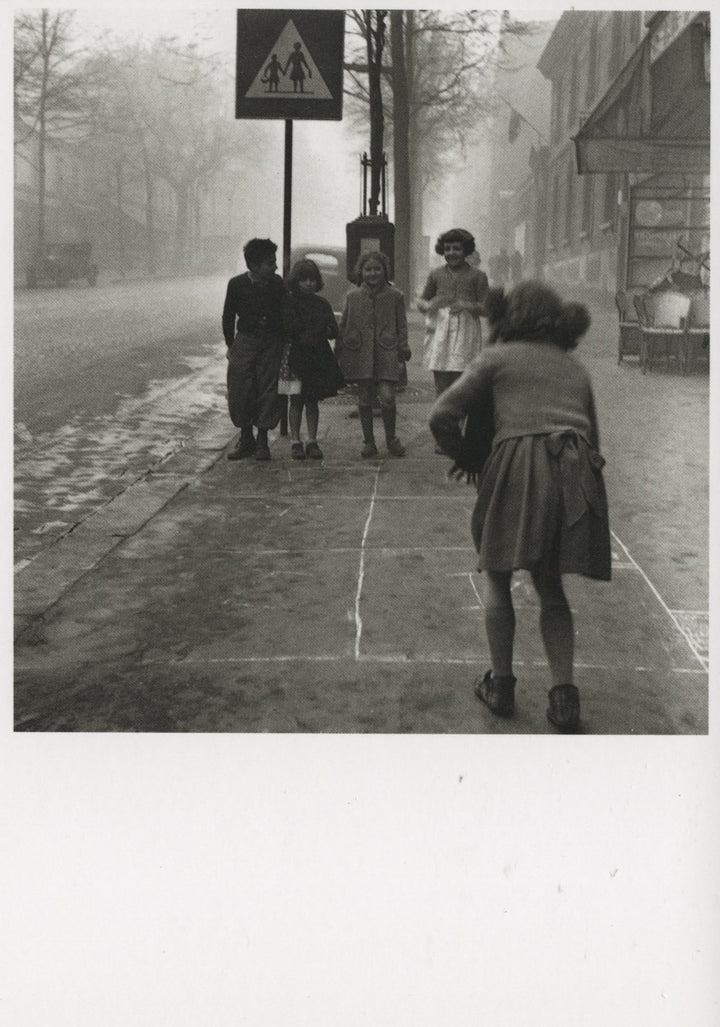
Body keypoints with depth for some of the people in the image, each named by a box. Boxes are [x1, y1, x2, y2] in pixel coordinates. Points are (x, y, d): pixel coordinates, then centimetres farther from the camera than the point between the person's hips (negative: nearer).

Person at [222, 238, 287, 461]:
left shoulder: (277, 284, -2)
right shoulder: (237, 284, -6)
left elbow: (285, 316, 5)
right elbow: (228, 316, 5)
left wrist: (285, 344, 0)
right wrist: (230, 345, 6)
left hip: (271, 344, 1)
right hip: (244, 342, 0)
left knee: (268, 393, -2)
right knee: (239, 393, -2)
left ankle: (262, 442, 11)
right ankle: (246, 439, 16)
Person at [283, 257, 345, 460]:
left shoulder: (322, 304, 8)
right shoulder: (288, 303, -1)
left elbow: (334, 331, 8)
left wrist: (324, 331, -11)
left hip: (318, 357, 3)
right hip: (296, 357, -3)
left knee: (313, 400, 7)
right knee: (296, 399, -2)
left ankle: (312, 441, 11)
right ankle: (295, 441, 3)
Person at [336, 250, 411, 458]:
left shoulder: (395, 296, 5)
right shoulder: (352, 296, 8)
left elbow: (402, 327, 7)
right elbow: (343, 327, 11)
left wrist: (403, 354, 1)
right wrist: (341, 358, 8)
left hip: (386, 354, -2)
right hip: (360, 355, 2)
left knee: (388, 397, -10)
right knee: (364, 400, 5)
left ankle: (391, 439, 11)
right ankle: (368, 441, 18)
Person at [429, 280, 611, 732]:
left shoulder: (498, 357, 13)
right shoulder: (576, 367, 26)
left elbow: (442, 416, 5)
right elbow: (592, 437, 25)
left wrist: (463, 457, 20)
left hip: (520, 465, -4)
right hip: (579, 473, 4)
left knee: (498, 576, 15)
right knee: (551, 586, 17)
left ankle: (501, 685, 18)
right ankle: (564, 694, 9)